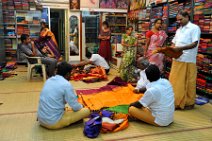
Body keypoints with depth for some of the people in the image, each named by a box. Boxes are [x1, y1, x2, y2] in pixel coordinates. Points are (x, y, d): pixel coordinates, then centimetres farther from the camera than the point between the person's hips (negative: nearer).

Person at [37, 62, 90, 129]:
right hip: (54, 122, -8)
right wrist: (81, 106, 13)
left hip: (41, 119, 8)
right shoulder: (66, 84, -16)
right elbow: (75, 107, -11)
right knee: (86, 111, -1)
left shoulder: (49, 80, 6)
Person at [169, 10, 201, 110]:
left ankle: (189, 103, 17)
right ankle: (176, 101, 20)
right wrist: (171, 49, -5)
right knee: (175, 81, 8)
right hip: (177, 59, 7)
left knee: (188, 82, 3)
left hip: (188, 60, -7)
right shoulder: (179, 30, 19)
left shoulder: (194, 28, -3)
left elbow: (194, 44, -13)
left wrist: (180, 48, -25)